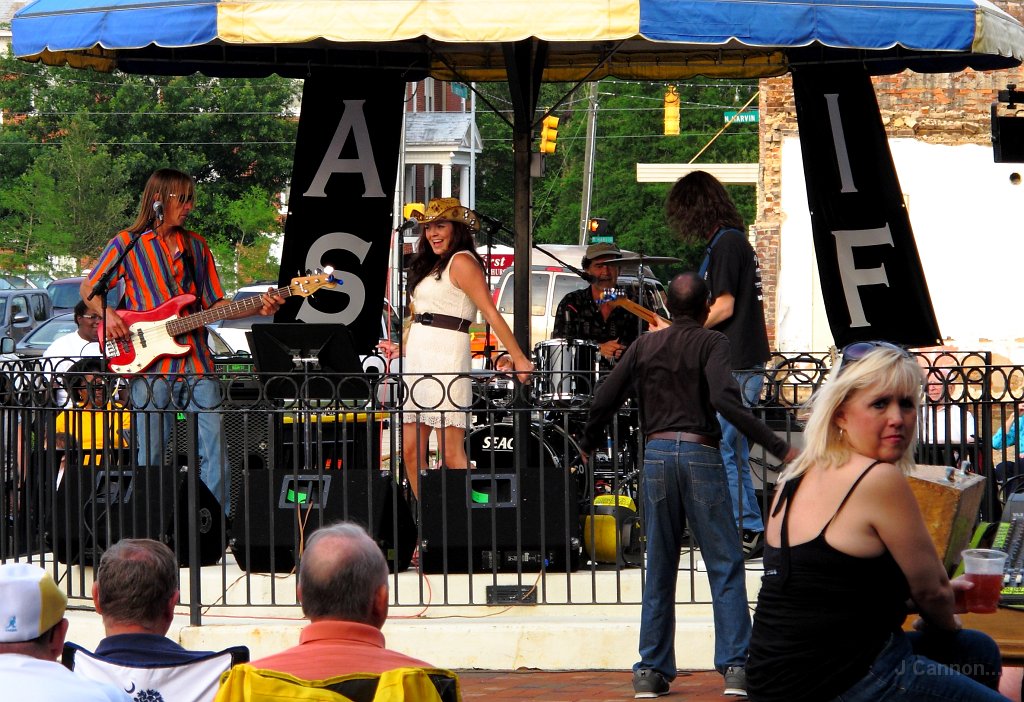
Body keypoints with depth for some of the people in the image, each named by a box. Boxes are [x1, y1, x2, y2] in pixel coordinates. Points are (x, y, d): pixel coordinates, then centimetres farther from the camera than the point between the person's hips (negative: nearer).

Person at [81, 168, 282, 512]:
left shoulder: (196, 246, 15)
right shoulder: (128, 243, 4)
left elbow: (214, 304, 14)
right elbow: (88, 288, 8)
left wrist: (258, 309, -1)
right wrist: (107, 314, -11)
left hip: (197, 363, 3)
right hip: (150, 366, -3)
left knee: (214, 451, -4)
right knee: (151, 457, 0)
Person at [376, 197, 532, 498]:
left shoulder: (461, 262, -5)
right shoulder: (432, 266, 21)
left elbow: (491, 313, -12)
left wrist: (518, 357, -15)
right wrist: (402, 349, 30)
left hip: (446, 361, -9)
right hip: (418, 363, 9)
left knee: (451, 453, -11)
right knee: (411, 452, 5)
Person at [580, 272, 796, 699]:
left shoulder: (646, 345, 11)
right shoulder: (711, 343, -2)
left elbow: (605, 400, 9)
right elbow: (725, 400, -17)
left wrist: (587, 447, 27)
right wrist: (778, 448, -19)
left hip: (657, 453, 4)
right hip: (700, 454, -4)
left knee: (659, 568, 10)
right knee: (726, 566, 0)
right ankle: (734, 667, -8)